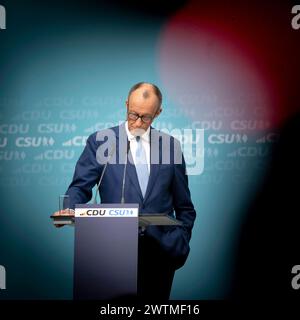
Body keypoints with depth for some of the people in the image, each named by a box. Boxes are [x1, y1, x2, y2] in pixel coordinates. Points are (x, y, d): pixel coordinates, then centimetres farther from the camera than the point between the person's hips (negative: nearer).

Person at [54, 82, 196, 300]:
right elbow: (81, 186, -1)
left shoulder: (171, 145, 10)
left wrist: (181, 241, 4)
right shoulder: (100, 141, 5)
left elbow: (184, 206, 14)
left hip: (161, 248, 2)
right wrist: (70, 210, -21)